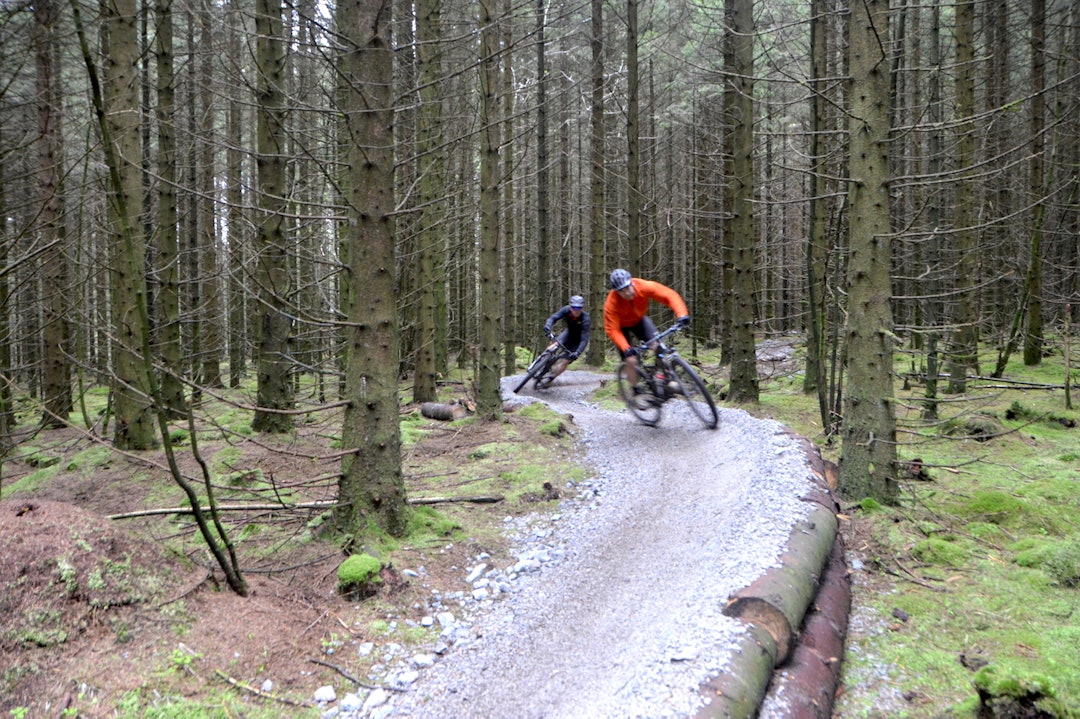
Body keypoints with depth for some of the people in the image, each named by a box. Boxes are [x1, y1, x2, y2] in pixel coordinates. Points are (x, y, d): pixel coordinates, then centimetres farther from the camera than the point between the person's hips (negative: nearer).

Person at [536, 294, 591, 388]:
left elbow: (584, 340, -38)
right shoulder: (566, 310, -24)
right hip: (569, 332, 4)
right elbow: (553, 318, -31)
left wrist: (577, 353, -52)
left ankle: (548, 381, -4)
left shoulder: (585, 319, -35)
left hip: (578, 339, -4)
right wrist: (547, 327, -53)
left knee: (565, 361, -14)